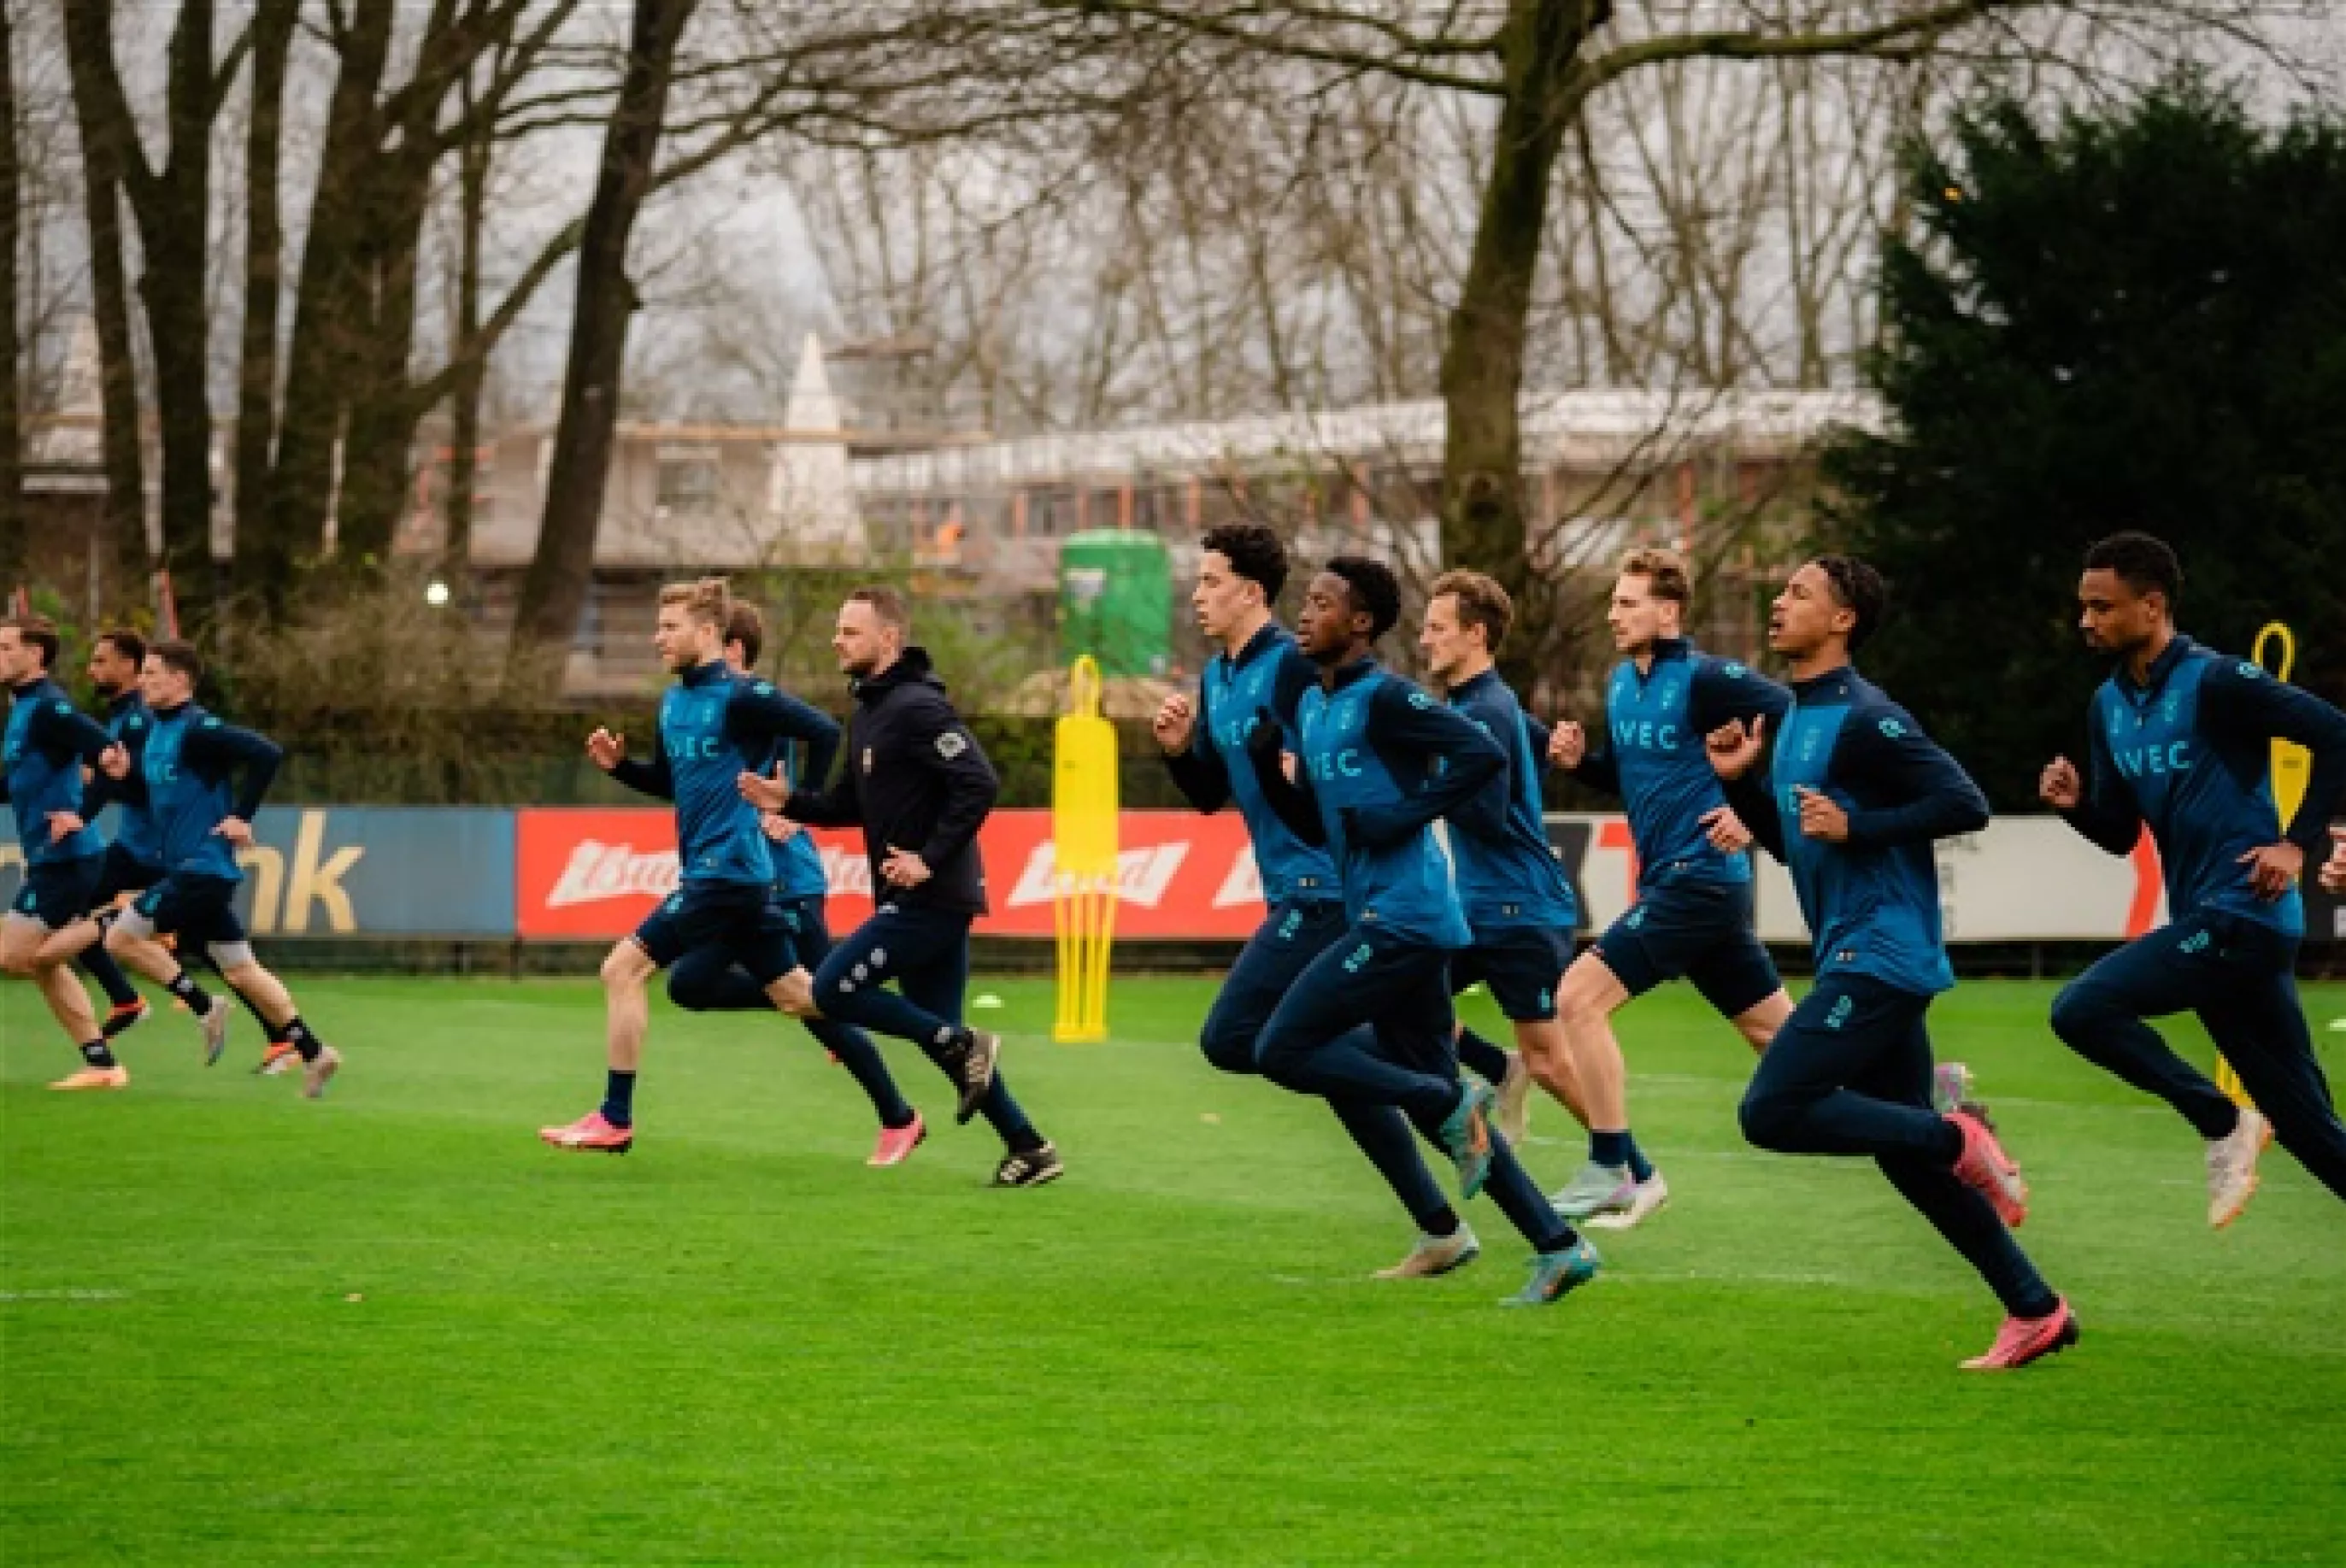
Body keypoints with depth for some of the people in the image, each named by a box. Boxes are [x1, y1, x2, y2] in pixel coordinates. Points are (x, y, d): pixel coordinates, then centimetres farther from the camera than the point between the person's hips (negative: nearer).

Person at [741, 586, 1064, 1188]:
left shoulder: (918, 708, -15)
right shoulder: (867, 712, 15)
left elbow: (979, 786, -23)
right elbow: (850, 804, 22)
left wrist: (930, 859, -23)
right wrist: (788, 800, 6)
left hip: (930, 897, -10)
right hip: (909, 897, 10)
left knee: (829, 990, -10)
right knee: (938, 1031, 11)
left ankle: (965, 1046, -4)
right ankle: (1029, 1149, 14)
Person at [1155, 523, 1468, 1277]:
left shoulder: (1294, 667, -14)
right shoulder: (1217, 677, 14)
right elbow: (1212, 794, 20)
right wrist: (1179, 750, 3)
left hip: (1324, 887, -9)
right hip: (1295, 893, 9)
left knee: (1229, 1039, -14)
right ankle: (1441, 1230, 13)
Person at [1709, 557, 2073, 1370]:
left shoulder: (1864, 719, -13)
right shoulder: (1794, 721, 16)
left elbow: (1965, 805, -18)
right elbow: (1792, 844, 25)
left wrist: (1856, 827, -20)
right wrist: (1740, 781, 11)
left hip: (1880, 957, -10)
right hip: (1854, 959, 10)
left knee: (1771, 1111, -16)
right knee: (1904, 1152, 10)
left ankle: (1956, 1139, -8)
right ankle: (2034, 1311, 14)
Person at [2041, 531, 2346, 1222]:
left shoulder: (2215, 683, -12)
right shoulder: (2109, 706, 12)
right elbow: (2120, 834, 17)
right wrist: (2075, 804, -3)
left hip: (2241, 914, -8)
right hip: (2203, 920, 8)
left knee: (2081, 1010, -18)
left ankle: (2222, 1124, -5)